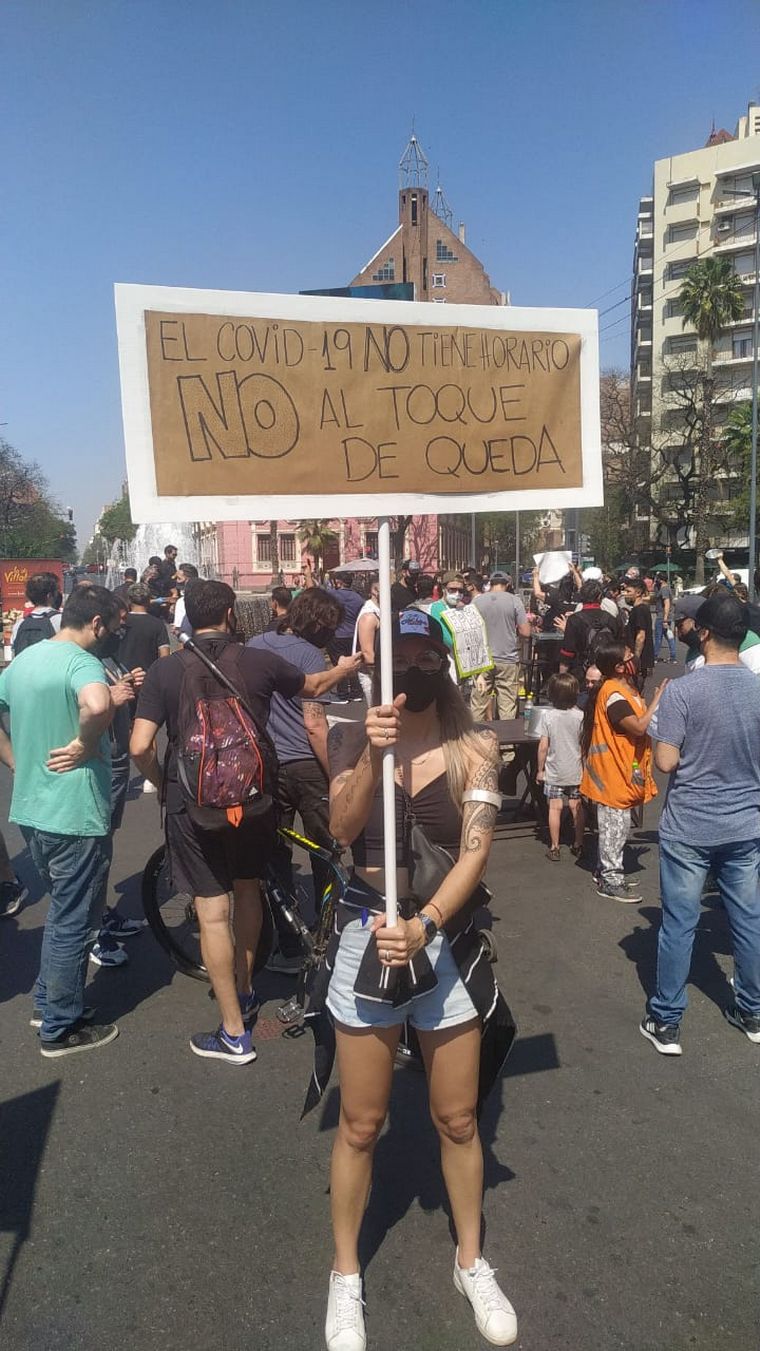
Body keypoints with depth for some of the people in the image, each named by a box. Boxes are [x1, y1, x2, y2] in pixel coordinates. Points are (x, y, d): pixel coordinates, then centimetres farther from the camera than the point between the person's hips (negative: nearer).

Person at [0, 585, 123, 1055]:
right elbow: (98, 705, -42)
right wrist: (84, 745, -24)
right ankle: (61, 1028, 22)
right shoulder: (81, 662, -20)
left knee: (62, 911, 26)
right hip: (76, 816, -8)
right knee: (73, 923, 7)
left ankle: (47, 1003, 38)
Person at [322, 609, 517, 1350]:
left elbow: (475, 850, -13)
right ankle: (345, 1275, 37)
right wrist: (372, 756, -33)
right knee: (361, 1123, 14)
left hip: (448, 940, 1)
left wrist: (422, 926, -27)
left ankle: (472, 1262, 42)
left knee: (457, 1118, 17)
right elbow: (342, 827, -17)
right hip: (366, 936, 0)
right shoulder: (356, 740, -5)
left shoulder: (475, 749, -6)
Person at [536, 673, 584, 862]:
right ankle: (578, 845, 21)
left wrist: (540, 769, 0)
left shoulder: (547, 715, -12)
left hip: (553, 771, -2)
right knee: (576, 807, 11)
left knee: (555, 808, 3)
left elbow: (543, 746, -11)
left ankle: (554, 848, 8)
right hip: (575, 770, 2)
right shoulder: (580, 716, -7)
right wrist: (585, 767, 12)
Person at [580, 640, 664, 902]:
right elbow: (639, 727, -27)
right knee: (615, 825, -1)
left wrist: (655, 702, 3)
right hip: (613, 770, -10)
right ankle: (610, 880, 8)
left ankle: (607, 870, 30)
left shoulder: (624, 689, 11)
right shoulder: (614, 694, -22)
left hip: (623, 769, 10)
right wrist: (657, 699, -21)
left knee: (618, 824, 18)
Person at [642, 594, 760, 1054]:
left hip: (689, 826, -4)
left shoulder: (682, 691, -16)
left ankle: (666, 1021, 17)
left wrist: (660, 738, 4)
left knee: (680, 924, 6)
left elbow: (666, 761, -16)